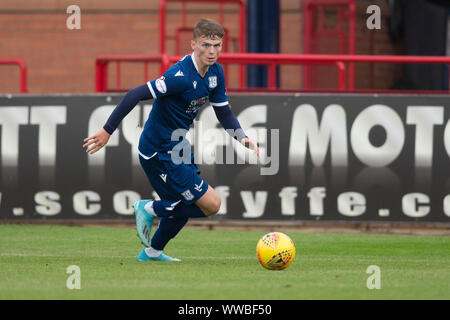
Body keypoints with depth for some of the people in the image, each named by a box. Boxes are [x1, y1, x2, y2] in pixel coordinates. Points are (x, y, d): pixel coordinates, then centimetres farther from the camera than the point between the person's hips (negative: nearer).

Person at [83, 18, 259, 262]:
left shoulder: (215, 72, 2)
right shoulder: (181, 76, -26)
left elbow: (224, 113, 11)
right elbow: (135, 95, -27)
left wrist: (243, 138, -7)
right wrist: (107, 131, -27)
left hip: (177, 147, 9)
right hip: (159, 152, -9)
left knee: (185, 205, 23)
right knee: (211, 204, -10)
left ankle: (152, 252, 40)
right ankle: (150, 209, 5)